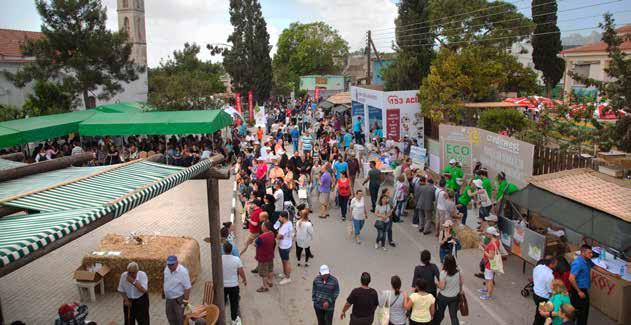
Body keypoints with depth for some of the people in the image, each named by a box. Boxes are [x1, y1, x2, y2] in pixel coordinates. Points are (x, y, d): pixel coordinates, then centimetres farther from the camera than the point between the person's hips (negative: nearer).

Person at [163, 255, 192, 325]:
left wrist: (185, 300, -21)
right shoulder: (166, 269, -4)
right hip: (169, 299, 7)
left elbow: (187, 287, -23)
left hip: (179, 299, -7)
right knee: (170, 317, 22)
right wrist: (164, 293, 17)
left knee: (180, 318, 5)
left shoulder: (183, 271, -26)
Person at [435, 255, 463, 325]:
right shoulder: (458, 271, -11)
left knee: (440, 314, 20)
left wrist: (437, 284, -3)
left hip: (444, 297, -3)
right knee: (454, 315, 12)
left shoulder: (443, 273, -26)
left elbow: (442, 287, -23)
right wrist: (460, 290, 18)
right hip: (455, 296, 3)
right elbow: (462, 282, 2)